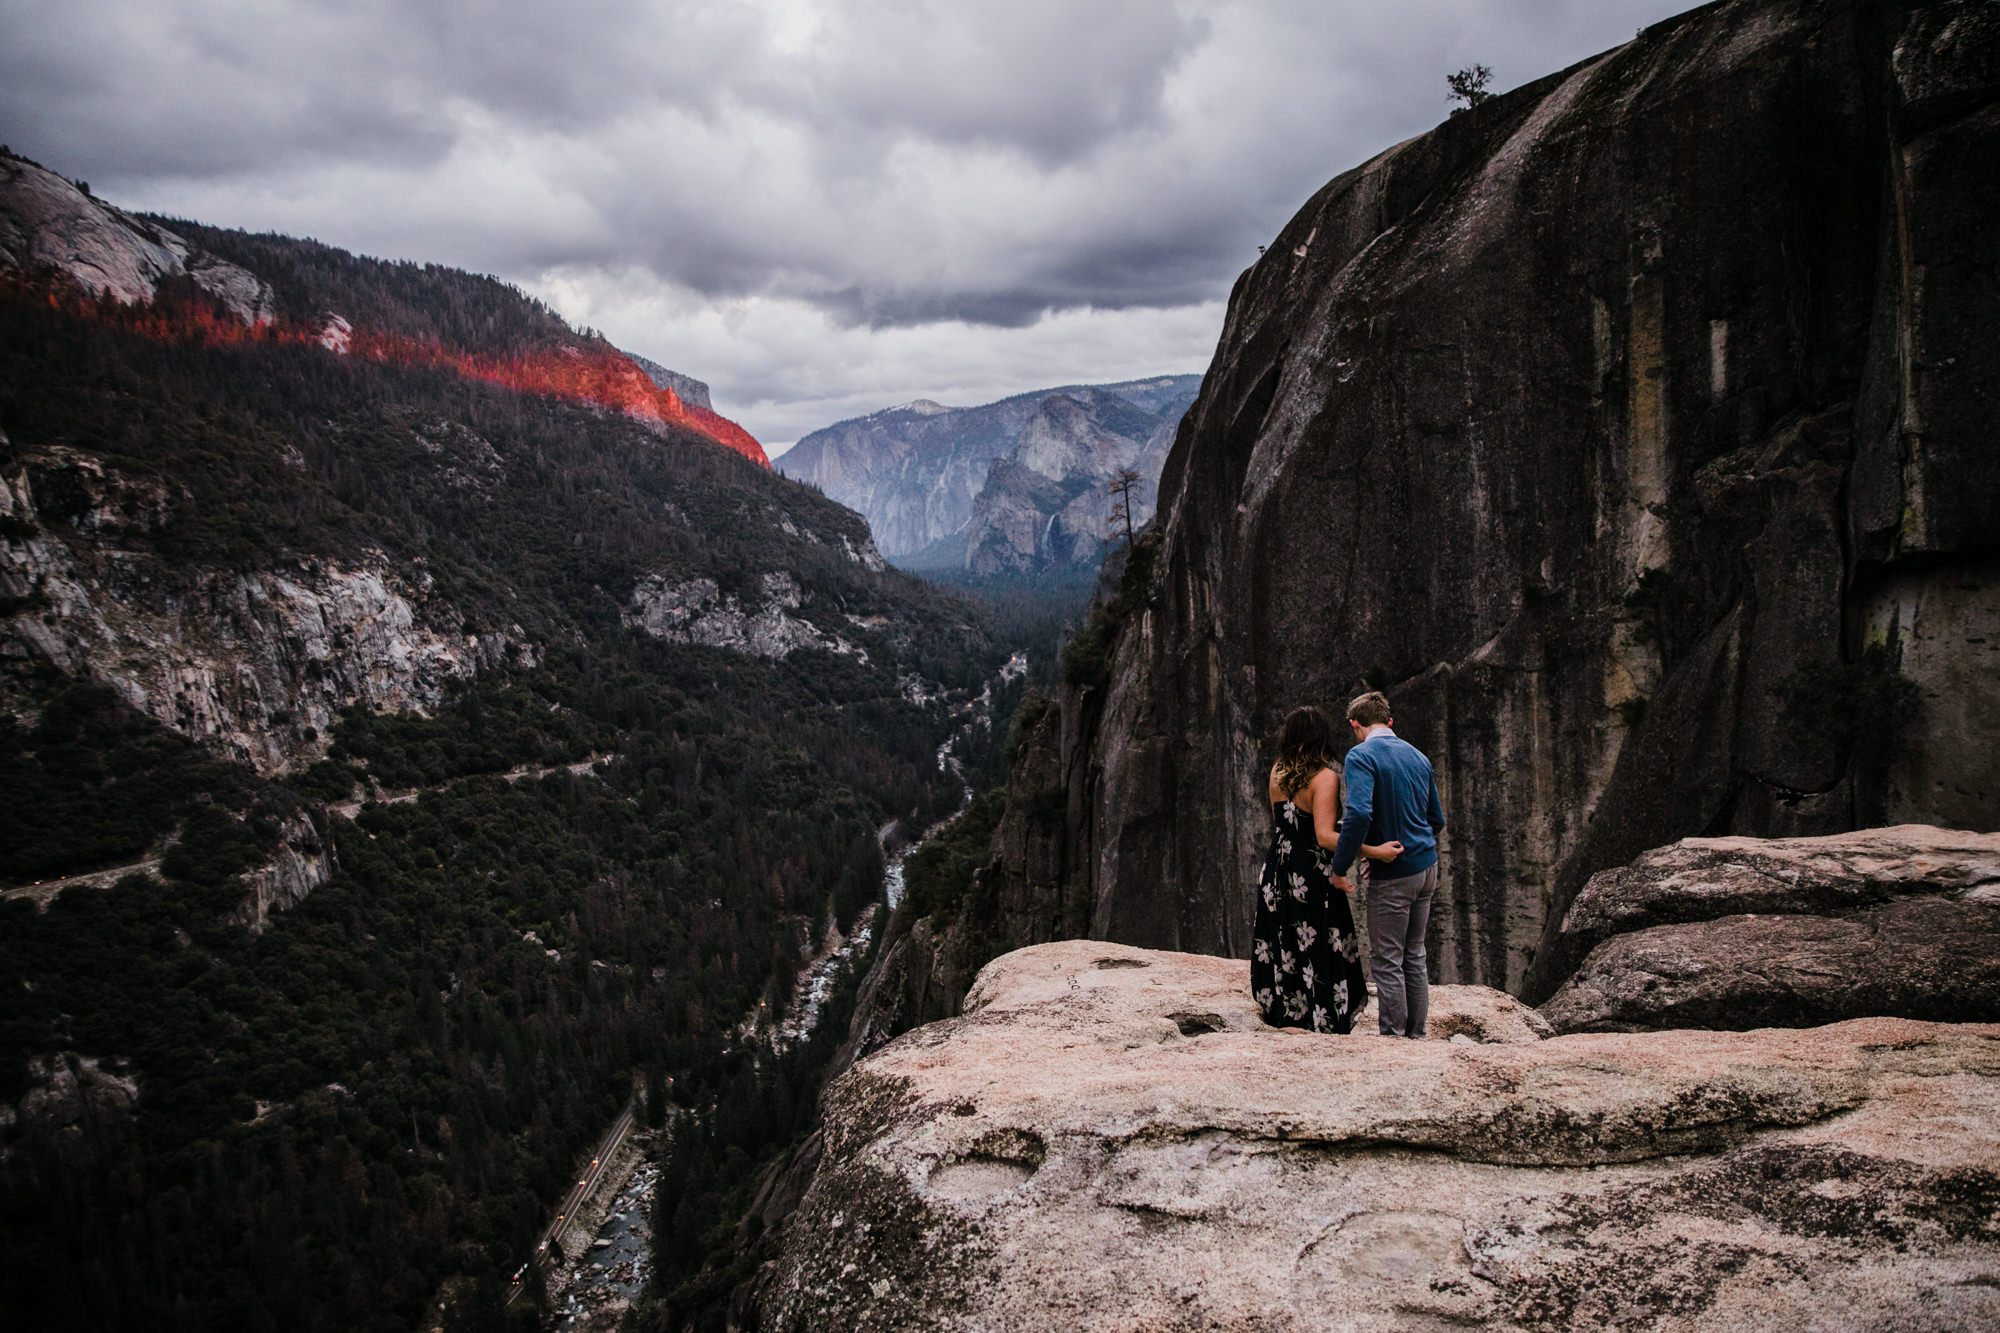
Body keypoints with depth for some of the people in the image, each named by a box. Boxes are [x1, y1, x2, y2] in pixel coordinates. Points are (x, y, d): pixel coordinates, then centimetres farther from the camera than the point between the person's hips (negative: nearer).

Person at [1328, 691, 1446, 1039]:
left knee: (1386, 960, 1)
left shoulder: (1362, 756, -12)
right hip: (1426, 866, 8)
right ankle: (1416, 1033, 22)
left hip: (1393, 875, -7)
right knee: (1414, 955, 16)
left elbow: (1359, 814, -26)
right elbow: (1436, 820, 18)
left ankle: (1393, 1035, 5)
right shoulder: (1418, 756, 11)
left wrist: (1340, 866, -18)